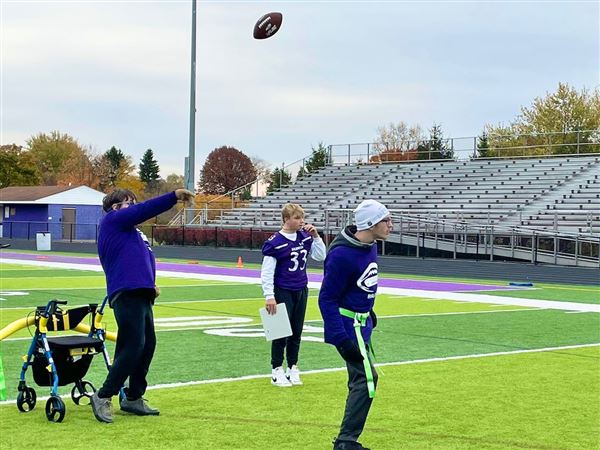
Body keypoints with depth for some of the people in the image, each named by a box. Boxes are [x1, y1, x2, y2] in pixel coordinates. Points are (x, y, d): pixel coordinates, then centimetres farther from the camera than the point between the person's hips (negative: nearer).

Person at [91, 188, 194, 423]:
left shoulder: (127, 230, 26)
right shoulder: (112, 220, 0)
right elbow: (144, 210, -9)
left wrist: (151, 285, 14)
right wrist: (175, 195, -6)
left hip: (140, 295, 10)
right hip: (127, 295, -10)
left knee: (148, 344, 11)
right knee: (133, 346, -14)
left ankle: (133, 398, 21)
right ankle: (103, 397, -8)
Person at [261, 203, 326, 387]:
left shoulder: (305, 237, 2)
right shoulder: (275, 242, -14)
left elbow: (320, 256, 9)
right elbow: (267, 271, -13)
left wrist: (315, 236, -4)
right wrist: (269, 296, -16)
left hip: (301, 291, 5)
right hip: (283, 292, -5)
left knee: (296, 332, 11)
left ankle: (293, 368, 22)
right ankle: (277, 371, 10)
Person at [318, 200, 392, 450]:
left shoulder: (369, 246, 3)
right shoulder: (342, 254, -25)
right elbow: (326, 298, -22)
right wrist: (342, 340, -26)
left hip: (361, 323, 10)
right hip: (347, 325, -10)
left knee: (362, 378, 16)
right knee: (366, 378, -13)